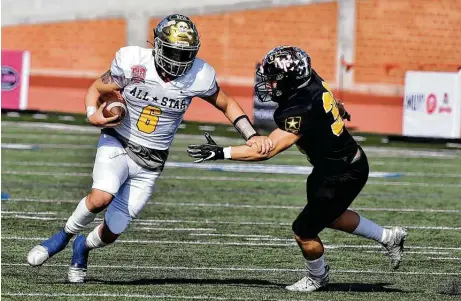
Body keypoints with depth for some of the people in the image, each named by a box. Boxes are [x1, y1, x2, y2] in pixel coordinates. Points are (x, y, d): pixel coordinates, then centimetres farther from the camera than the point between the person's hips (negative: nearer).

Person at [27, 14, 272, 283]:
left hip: (150, 164, 2)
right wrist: (93, 115, -22)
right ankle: (65, 236, -1)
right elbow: (96, 89, -2)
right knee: (101, 198, -32)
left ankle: (83, 246, 41)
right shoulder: (133, 63, -17)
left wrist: (252, 136, -6)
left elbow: (227, 104, 5)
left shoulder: (198, 77, -13)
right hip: (117, 143, -2)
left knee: (111, 233, 4)